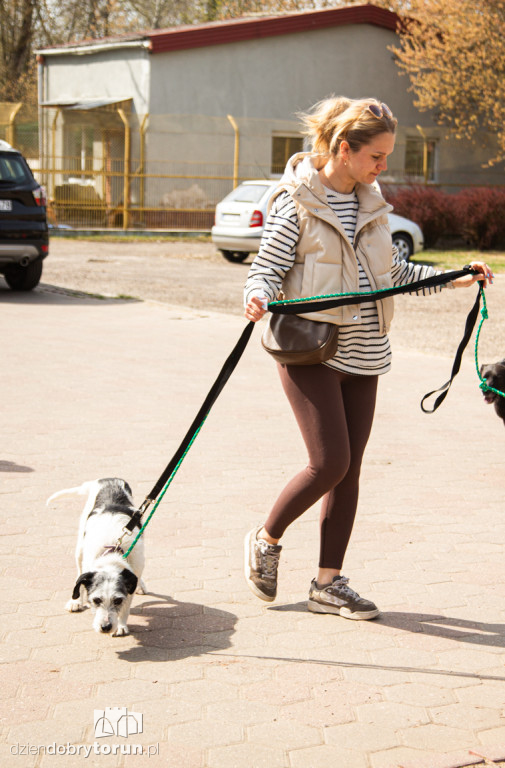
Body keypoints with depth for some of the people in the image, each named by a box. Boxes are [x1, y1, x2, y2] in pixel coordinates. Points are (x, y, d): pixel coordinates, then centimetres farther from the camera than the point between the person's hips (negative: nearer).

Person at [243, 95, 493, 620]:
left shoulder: (370, 202, 12)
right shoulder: (296, 202, -8)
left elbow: (394, 272, 19)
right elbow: (266, 268, -9)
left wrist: (453, 278, 9)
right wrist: (258, 298, -31)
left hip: (363, 353, 6)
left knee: (348, 469, 6)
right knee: (330, 462, -12)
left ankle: (328, 584, 15)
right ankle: (266, 540, 14)